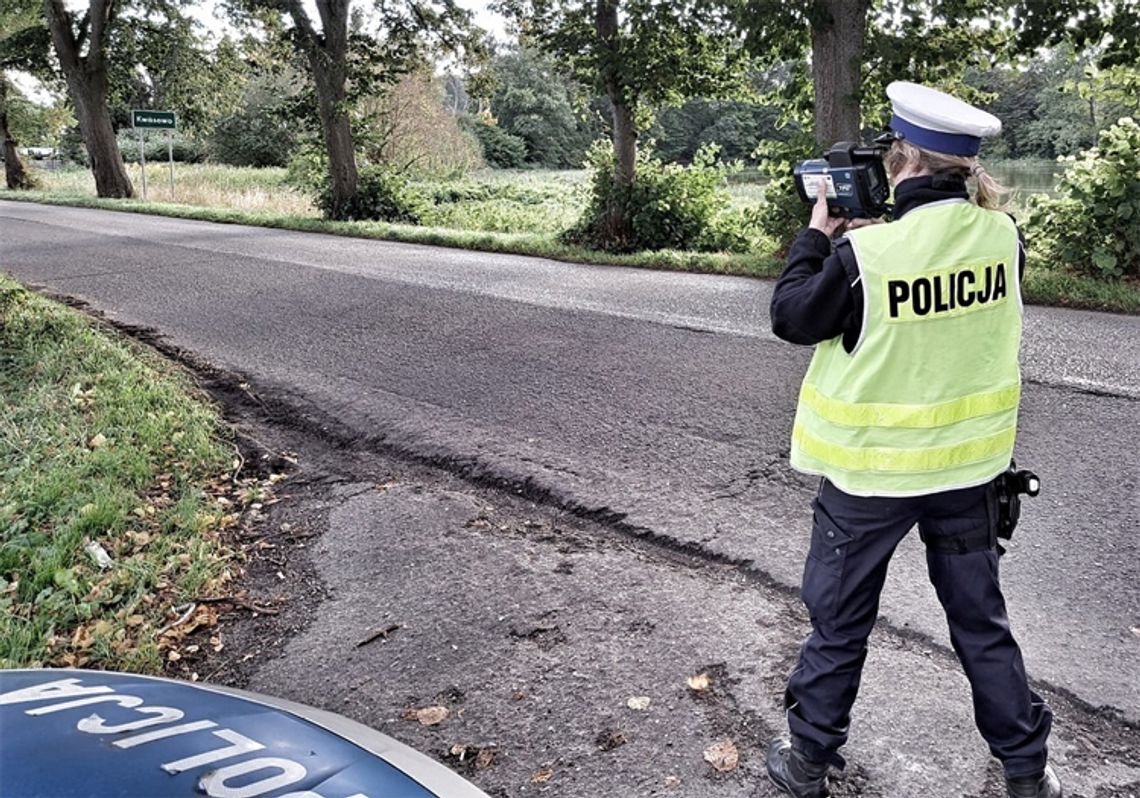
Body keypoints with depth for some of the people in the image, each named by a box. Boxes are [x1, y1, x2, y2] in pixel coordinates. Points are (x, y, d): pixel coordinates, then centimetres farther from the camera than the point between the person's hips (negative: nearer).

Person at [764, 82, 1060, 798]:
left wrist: (816, 234, 2)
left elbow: (792, 319, -8)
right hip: (970, 462, 4)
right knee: (982, 618, 21)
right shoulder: (1003, 234, -7)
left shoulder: (863, 252, -23)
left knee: (839, 621, 13)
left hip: (872, 469, -4)